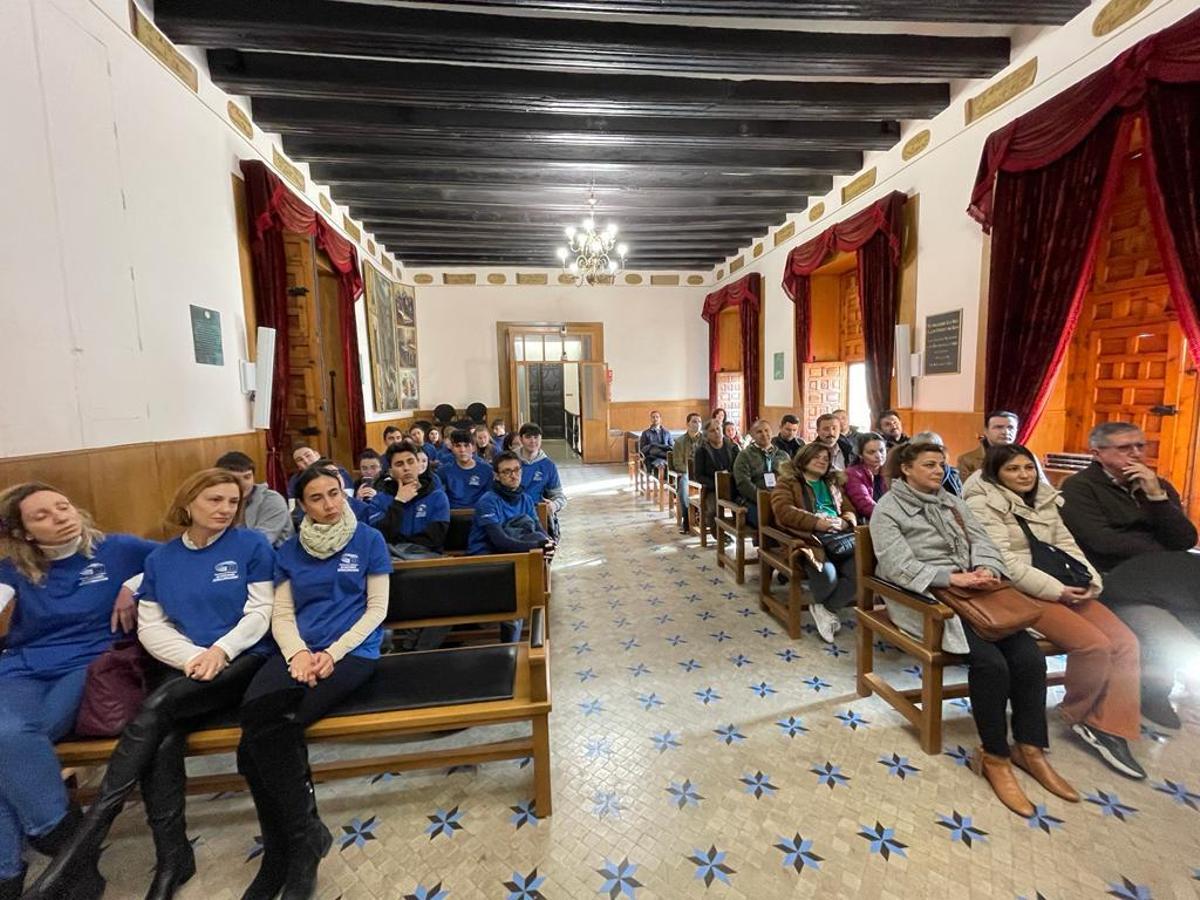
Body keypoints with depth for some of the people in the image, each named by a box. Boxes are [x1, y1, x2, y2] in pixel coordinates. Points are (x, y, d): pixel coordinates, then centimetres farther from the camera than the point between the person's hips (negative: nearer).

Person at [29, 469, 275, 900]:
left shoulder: (251, 545, -1)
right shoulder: (161, 557, 11)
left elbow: (260, 612, -4)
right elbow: (150, 626, 6)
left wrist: (220, 650, -18)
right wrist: (193, 657, -11)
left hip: (244, 661, -3)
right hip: (186, 667, 3)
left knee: (157, 707, -27)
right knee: (162, 744, -24)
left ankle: (82, 844, -15)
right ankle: (172, 860, -8)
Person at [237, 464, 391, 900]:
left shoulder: (369, 540, 4)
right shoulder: (290, 551, 15)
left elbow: (376, 609, 1)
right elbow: (281, 616, 11)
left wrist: (333, 653, -10)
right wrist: (297, 653, -9)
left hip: (353, 651, -3)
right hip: (298, 651, 4)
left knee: (271, 728, -25)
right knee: (256, 714, -27)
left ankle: (282, 850, -2)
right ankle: (305, 835, -9)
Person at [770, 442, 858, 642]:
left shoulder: (833, 483, 31)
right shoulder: (788, 482, 12)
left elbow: (849, 510, 25)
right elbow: (783, 510, -6)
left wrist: (845, 522, -1)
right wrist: (817, 523, -16)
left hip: (839, 535, 5)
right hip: (808, 536, -5)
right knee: (827, 574, -33)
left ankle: (826, 608, -3)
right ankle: (822, 607, 5)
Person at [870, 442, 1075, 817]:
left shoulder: (952, 501, 17)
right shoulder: (887, 509, -5)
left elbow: (982, 541, 9)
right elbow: (899, 566, -15)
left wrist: (985, 569, -13)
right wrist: (952, 577, -23)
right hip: (924, 597, -6)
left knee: (1029, 656, -13)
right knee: (989, 661, -24)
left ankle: (1029, 748, 5)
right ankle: (994, 757, -4)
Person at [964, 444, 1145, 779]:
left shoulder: (1045, 499, 16)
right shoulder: (983, 504, -9)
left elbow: (1066, 544, 15)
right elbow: (1005, 562, -15)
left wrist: (1090, 579, -3)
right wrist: (1055, 590, -16)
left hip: (1064, 587, 8)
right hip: (1021, 592, -8)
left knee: (1125, 641, -9)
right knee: (1094, 644, -21)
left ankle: (1109, 727, 3)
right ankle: (1078, 716, 5)